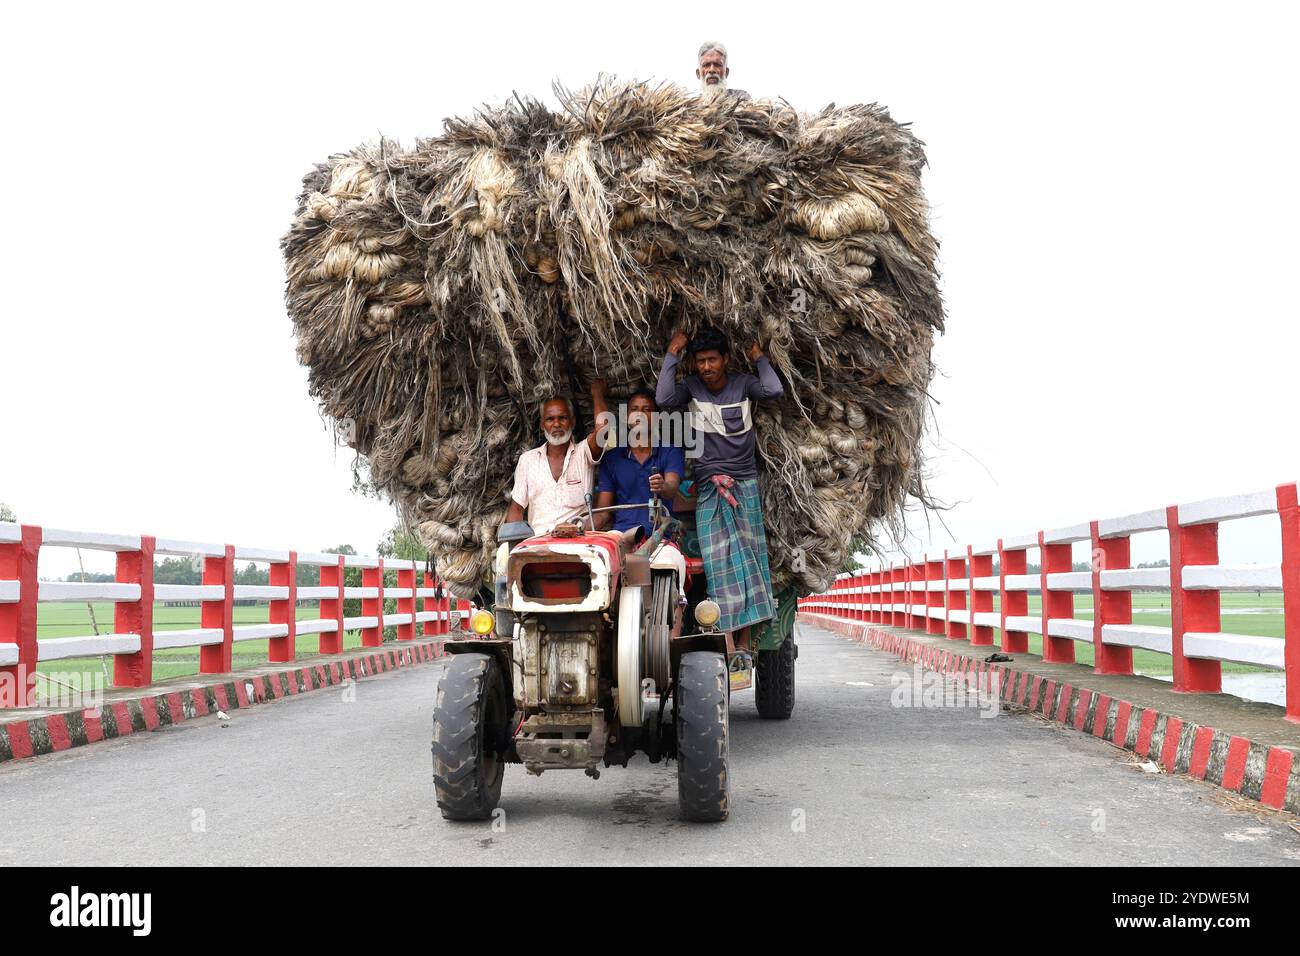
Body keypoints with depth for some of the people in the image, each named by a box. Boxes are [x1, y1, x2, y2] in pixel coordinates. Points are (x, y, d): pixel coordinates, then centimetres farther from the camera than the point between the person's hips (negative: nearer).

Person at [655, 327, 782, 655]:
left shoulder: (743, 384, 1)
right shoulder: (691, 387, 1)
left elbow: (774, 390, -16)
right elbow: (664, 399, -17)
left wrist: (758, 357, -3)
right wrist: (672, 355, -12)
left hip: (744, 483, 0)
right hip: (708, 487, 0)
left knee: (747, 556, 1)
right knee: (718, 559, -6)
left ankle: (744, 639, 3)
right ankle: (728, 637, -8)